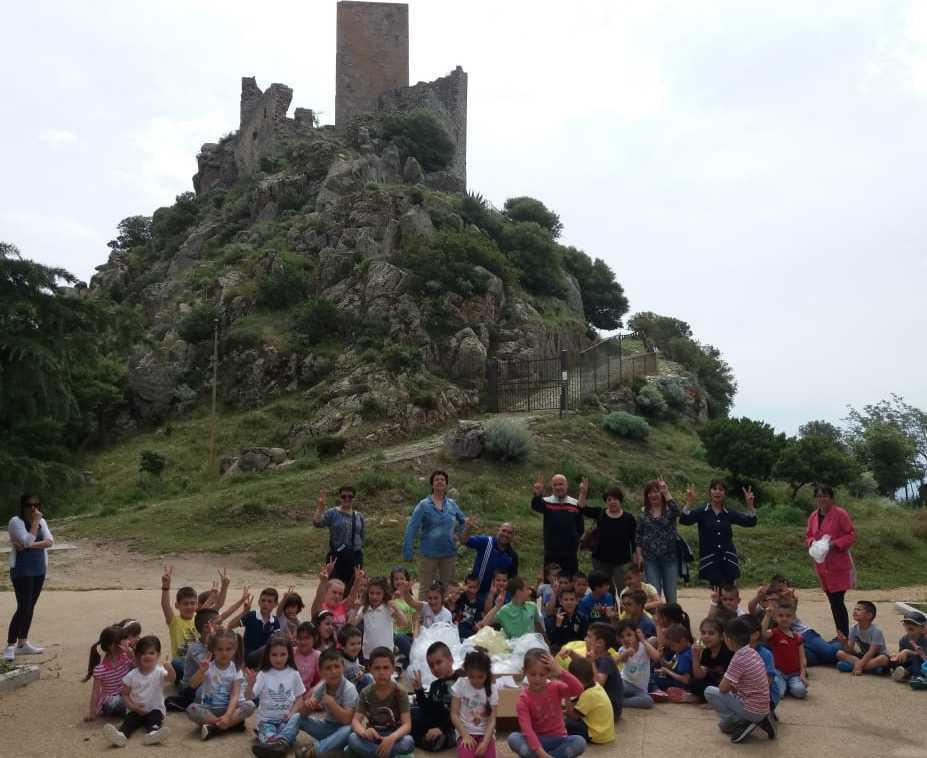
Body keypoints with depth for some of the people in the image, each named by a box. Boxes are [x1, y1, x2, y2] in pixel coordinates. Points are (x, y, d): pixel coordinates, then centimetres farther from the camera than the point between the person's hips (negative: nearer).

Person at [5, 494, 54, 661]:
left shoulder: (41, 521, 8)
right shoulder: (16, 521, -9)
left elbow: (50, 541, -5)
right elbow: (28, 541, -21)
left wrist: (28, 545, -18)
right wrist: (35, 521, -19)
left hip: (39, 569, 6)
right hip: (21, 570, -6)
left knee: (30, 607, 10)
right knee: (23, 608, -11)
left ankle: (23, 643, 20)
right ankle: (10, 646, -4)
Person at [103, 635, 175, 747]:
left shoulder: (159, 672, -8)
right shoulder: (131, 675, 1)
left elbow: (171, 678, -29)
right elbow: (125, 694, 6)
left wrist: (170, 668, -52)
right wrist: (132, 706, -12)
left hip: (155, 709, -2)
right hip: (135, 710, 2)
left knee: (155, 719, -32)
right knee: (128, 721, -27)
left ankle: (152, 733, -58)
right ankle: (120, 734, -54)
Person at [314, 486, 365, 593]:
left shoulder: (359, 516, 11)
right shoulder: (332, 513, -1)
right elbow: (317, 523, -17)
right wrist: (320, 506, -26)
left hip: (355, 557, 4)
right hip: (336, 556, -3)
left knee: (352, 589, 7)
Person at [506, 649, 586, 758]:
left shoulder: (555, 688, -5)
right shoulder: (523, 699, -13)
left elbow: (578, 690, -24)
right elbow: (527, 729, -24)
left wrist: (559, 671, -30)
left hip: (558, 739, 2)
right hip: (536, 741, -1)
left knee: (580, 742, -29)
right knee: (513, 738, -30)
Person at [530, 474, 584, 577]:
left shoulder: (575, 504, 4)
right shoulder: (546, 502, -1)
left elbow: (580, 527, 11)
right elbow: (535, 506, -25)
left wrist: (574, 539, -2)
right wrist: (538, 494, -44)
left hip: (570, 553, 1)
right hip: (551, 553, -1)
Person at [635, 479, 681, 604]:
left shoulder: (669, 509, 0)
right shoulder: (644, 512, 7)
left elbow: (676, 511, -25)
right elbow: (639, 534, 8)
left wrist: (666, 492, -28)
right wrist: (639, 555, 1)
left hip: (670, 557, -1)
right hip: (650, 558, 1)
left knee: (671, 595, 5)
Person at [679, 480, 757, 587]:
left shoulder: (730, 514, 10)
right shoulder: (701, 512, 1)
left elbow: (751, 522, 1)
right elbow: (684, 520, -15)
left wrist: (750, 504, -15)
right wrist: (689, 503, -29)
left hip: (728, 560, 3)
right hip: (709, 561, -3)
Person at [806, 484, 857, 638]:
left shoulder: (840, 514, -10)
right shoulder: (813, 516, 8)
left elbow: (851, 535, -9)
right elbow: (808, 535, 17)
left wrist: (834, 544, -21)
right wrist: (813, 542, -4)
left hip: (838, 565, -6)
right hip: (822, 565, 7)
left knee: (837, 602, -9)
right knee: (833, 601, 14)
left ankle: (845, 637, 1)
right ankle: (841, 636, 25)